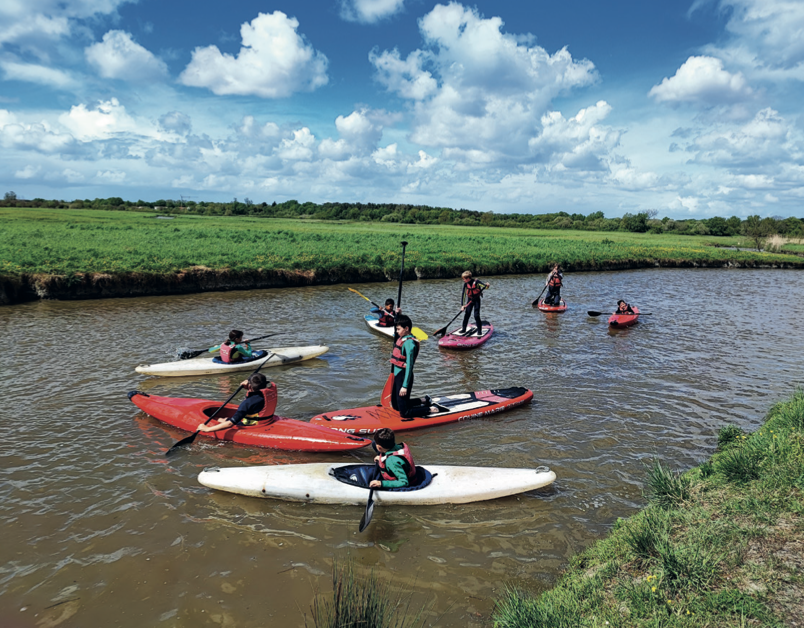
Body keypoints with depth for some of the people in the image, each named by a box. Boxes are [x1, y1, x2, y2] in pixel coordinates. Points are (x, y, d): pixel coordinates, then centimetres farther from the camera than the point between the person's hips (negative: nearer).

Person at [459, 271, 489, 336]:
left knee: (476, 315, -6)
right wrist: (462, 305, -10)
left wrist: (487, 285, -46)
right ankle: (463, 329, 14)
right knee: (467, 315, 2)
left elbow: (484, 285, -19)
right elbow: (463, 294, -5)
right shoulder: (465, 284, -6)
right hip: (469, 300, 3)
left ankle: (479, 331, 4)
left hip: (477, 300, -3)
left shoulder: (476, 281, -16)